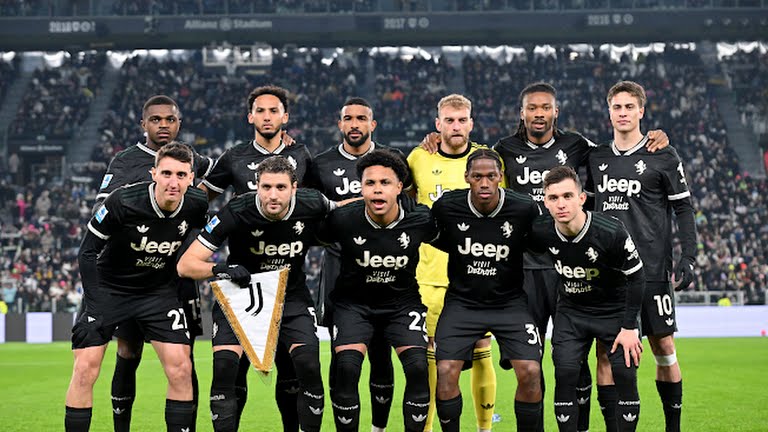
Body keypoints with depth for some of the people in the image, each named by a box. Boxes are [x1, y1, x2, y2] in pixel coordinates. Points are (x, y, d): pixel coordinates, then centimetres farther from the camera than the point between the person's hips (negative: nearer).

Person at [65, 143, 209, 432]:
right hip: (108, 287, -2)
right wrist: (95, 302, -18)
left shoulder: (196, 206, -15)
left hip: (160, 290, 3)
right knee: (85, 370, -10)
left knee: (181, 369, -7)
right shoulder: (122, 202, -26)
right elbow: (88, 251, -15)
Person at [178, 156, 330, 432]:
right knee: (224, 365, -21)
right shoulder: (236, 212, -24)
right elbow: (185, 265, -25)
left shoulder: (312, 206, -17)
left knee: (309, 365, -17)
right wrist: (222, 269, -39)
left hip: (292, 296, 1)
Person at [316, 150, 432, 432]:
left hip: (402, 301, 1)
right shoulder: (343, 219, -19)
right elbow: (316, 237, 3)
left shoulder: (421, 220, -17)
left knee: (418, 367, -18)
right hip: (354, 302, -1)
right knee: (346, 368, -20)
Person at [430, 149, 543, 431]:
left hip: (509, 302, 0)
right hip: (462, 301, 0)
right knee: (446, 371, -14)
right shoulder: (446, 207, -12)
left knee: (530, 372, -14)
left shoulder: (525, 209, -13)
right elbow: (436, 242, 9)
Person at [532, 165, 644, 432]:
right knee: (564, 375, -10)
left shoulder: (611, 232, -27)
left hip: (614, 309, -2)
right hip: (571, 311, 2)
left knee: (625, 376, -10)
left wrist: (629, 327, -14)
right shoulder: (541, 232, -18)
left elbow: (635, 277, -14)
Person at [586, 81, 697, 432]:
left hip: (652, 268, -3)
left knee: (663, 348, 1)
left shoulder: (663, 156, -1)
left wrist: (688, 259, -8)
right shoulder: (597, 159, 11)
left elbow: (683, 208, 0)